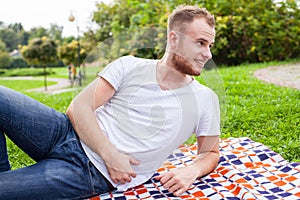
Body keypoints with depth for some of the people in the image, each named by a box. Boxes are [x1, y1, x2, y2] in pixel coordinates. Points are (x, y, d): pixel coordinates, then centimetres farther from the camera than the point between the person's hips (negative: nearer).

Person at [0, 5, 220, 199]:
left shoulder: (205, 100, 3)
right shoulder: (128, 66, 2)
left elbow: (211, 152, 13)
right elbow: (79, 107, -3)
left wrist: (192, 170, -10)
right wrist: (110, 155, -16)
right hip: (70, 134, 3)